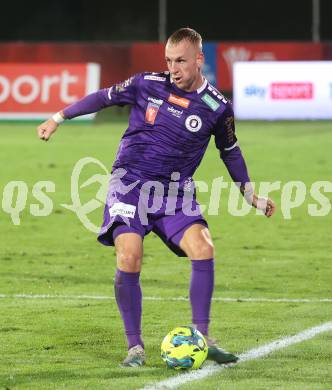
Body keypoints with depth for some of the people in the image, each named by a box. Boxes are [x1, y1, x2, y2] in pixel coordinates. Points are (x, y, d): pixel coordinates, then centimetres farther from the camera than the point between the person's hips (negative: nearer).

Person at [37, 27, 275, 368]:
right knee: (129, 258, -19)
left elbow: (230, 151, 15)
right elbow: (104, 97, 11)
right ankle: (135, 346, -5)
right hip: (131, 182, -1)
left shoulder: (217, 107, -2)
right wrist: (58, 118, 15)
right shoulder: (147, 84, -3)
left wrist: (251, 195, 19)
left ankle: (202, 339, -10)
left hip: (176, 190, 1)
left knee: (203, 249, -20)